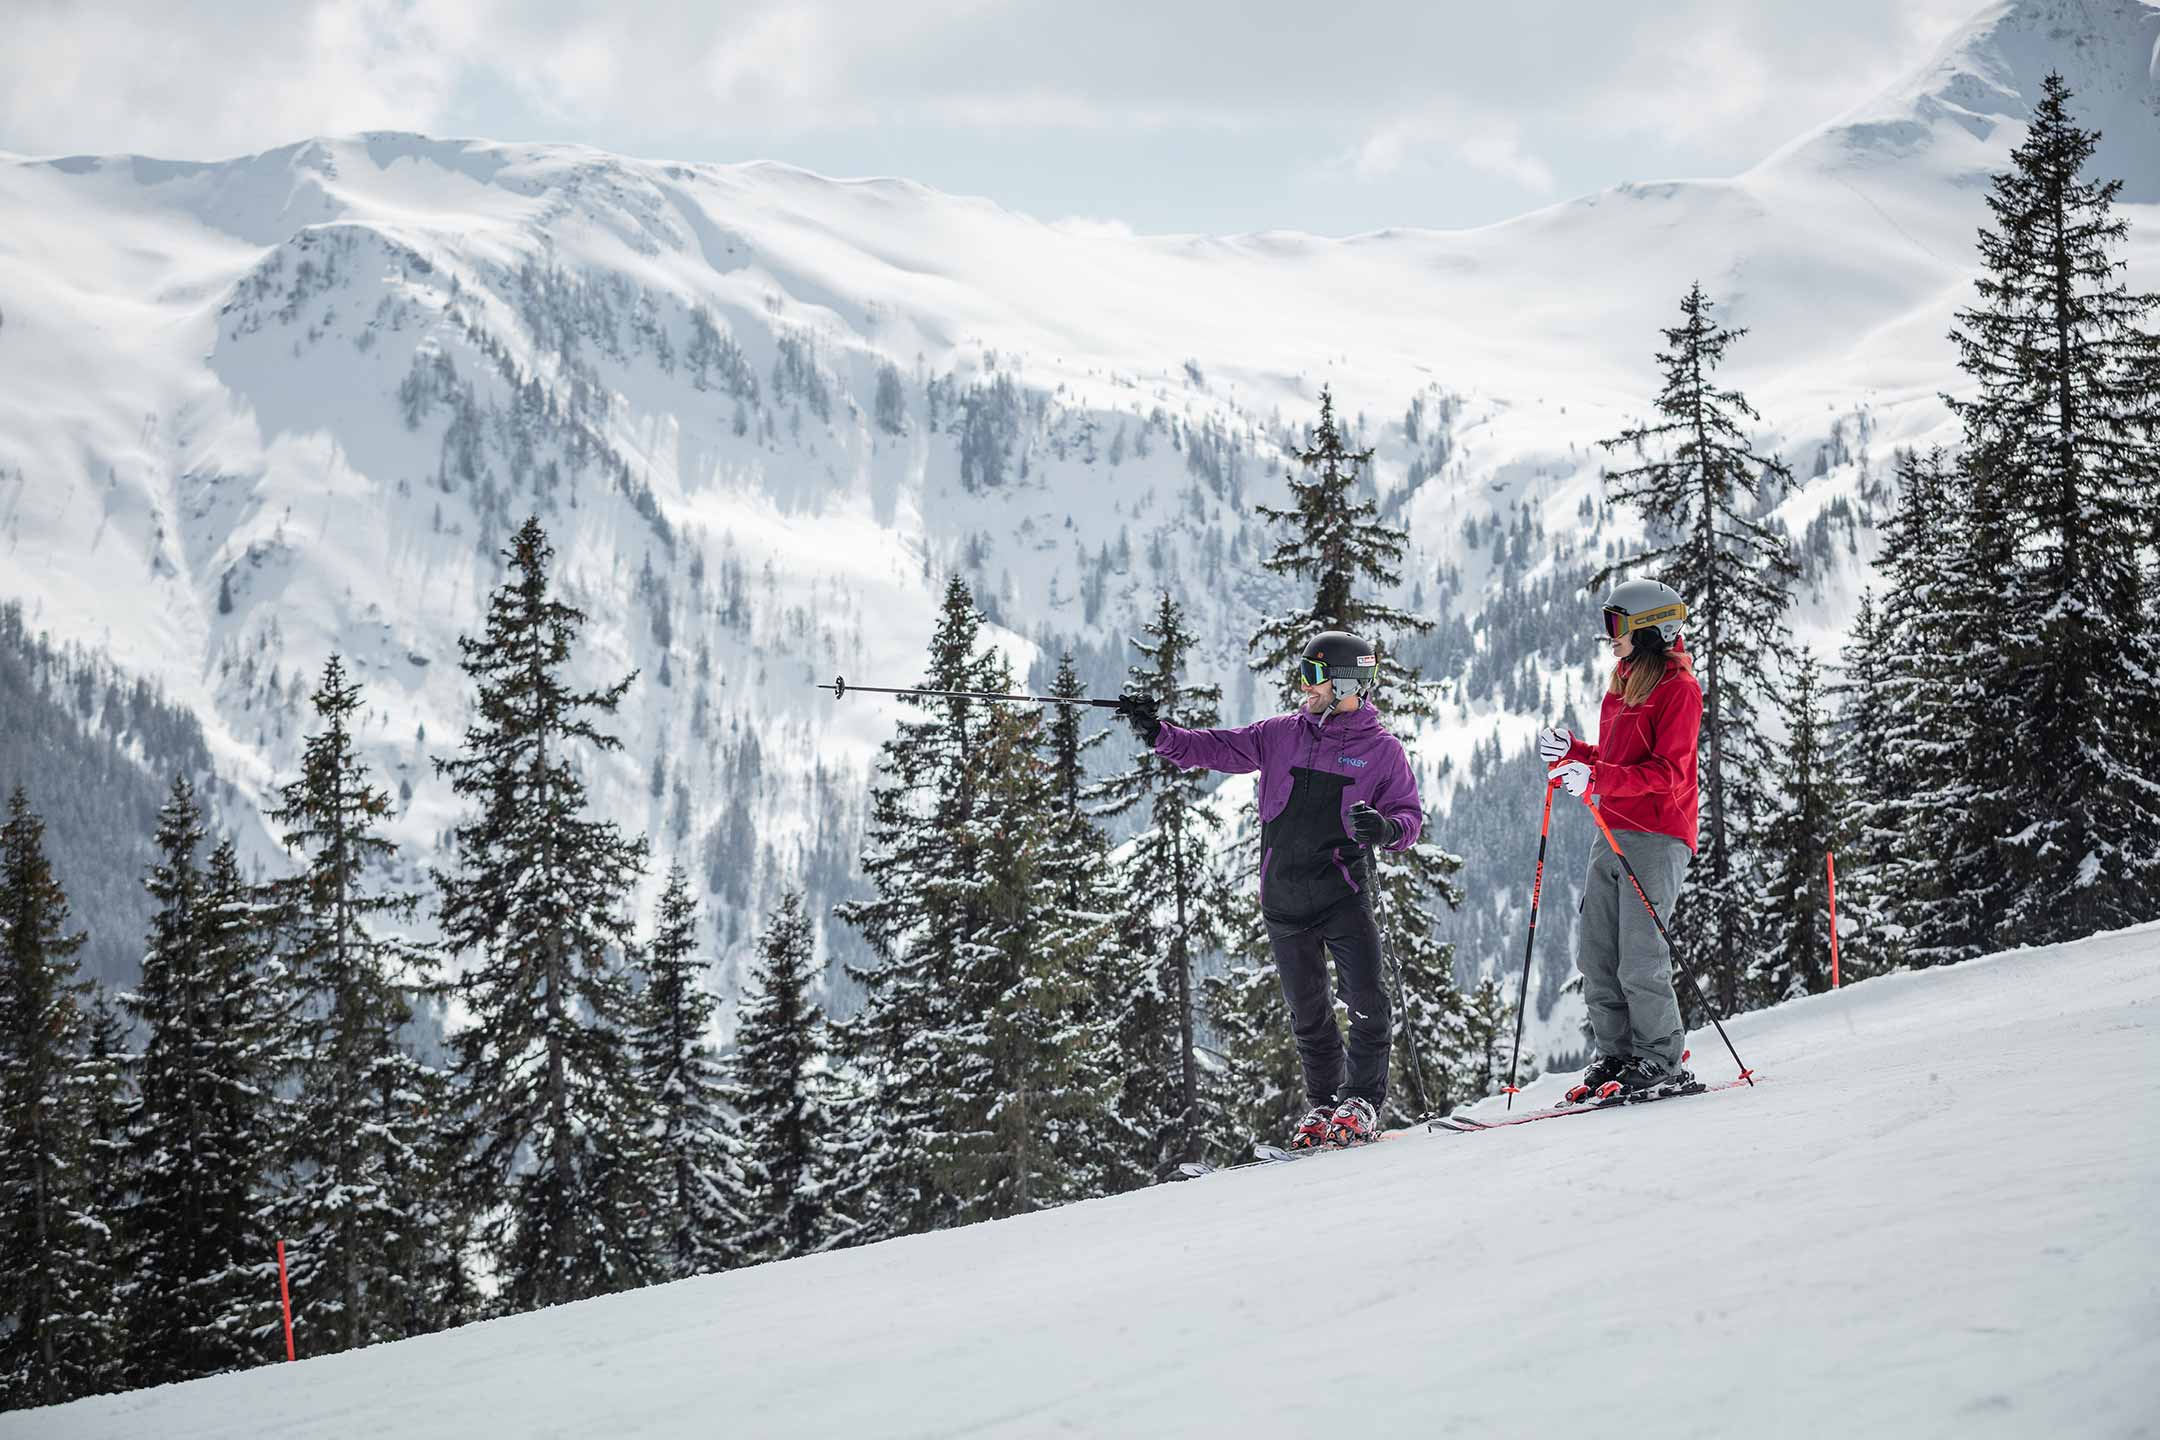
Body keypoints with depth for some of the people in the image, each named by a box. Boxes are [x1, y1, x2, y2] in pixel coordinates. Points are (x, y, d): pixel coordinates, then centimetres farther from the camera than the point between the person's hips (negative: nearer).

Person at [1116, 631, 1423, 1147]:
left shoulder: (1382, 750, 0)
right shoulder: (1281, 734, 9)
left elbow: (1410, 817, 1)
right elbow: (1218, 748, 9)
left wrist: (1386, 828, -21)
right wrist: (1158, 734, -3)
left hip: (1344, 893, -3)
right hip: (1284, 899, 3)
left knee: (1366, 1001, -11)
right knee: (1307, 1012, 8)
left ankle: (1362, 1102, 1)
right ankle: (1323, 1104, 18)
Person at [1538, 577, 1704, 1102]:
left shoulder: (1678, 688, -8)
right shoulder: (1623, 685, 21)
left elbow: (1667, 773, -16)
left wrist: (1596, 778, -24)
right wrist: (1571, 751, 8)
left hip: (1658, 837, -9)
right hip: (1614, 837, 9)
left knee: (1639, 959, -10)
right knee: (1596, 957, 5)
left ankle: (1662, 1063, -2)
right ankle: (1616, 1054, 13)